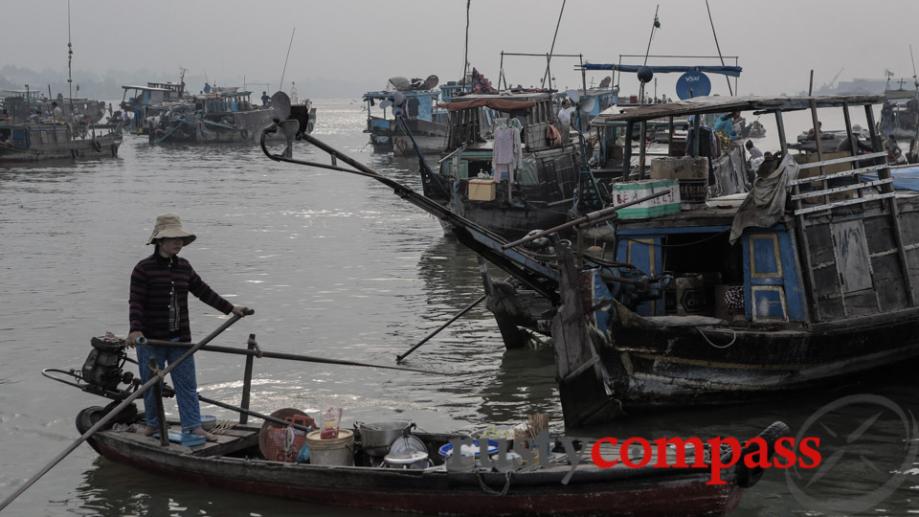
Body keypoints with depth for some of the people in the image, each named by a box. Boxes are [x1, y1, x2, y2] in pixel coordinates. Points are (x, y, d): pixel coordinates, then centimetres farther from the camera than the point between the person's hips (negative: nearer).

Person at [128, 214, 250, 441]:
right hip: (151, 338, -5)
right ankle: (152, 424, 23)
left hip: (180, 338, 5)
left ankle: (193, 426, 6)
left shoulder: (184, 267, 8)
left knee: (187, 382, 3)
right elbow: (135, 302, -17)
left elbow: (203, 292, 18)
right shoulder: (144, 269, -10)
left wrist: (230, 308, 18)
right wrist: (135, 330, -30)